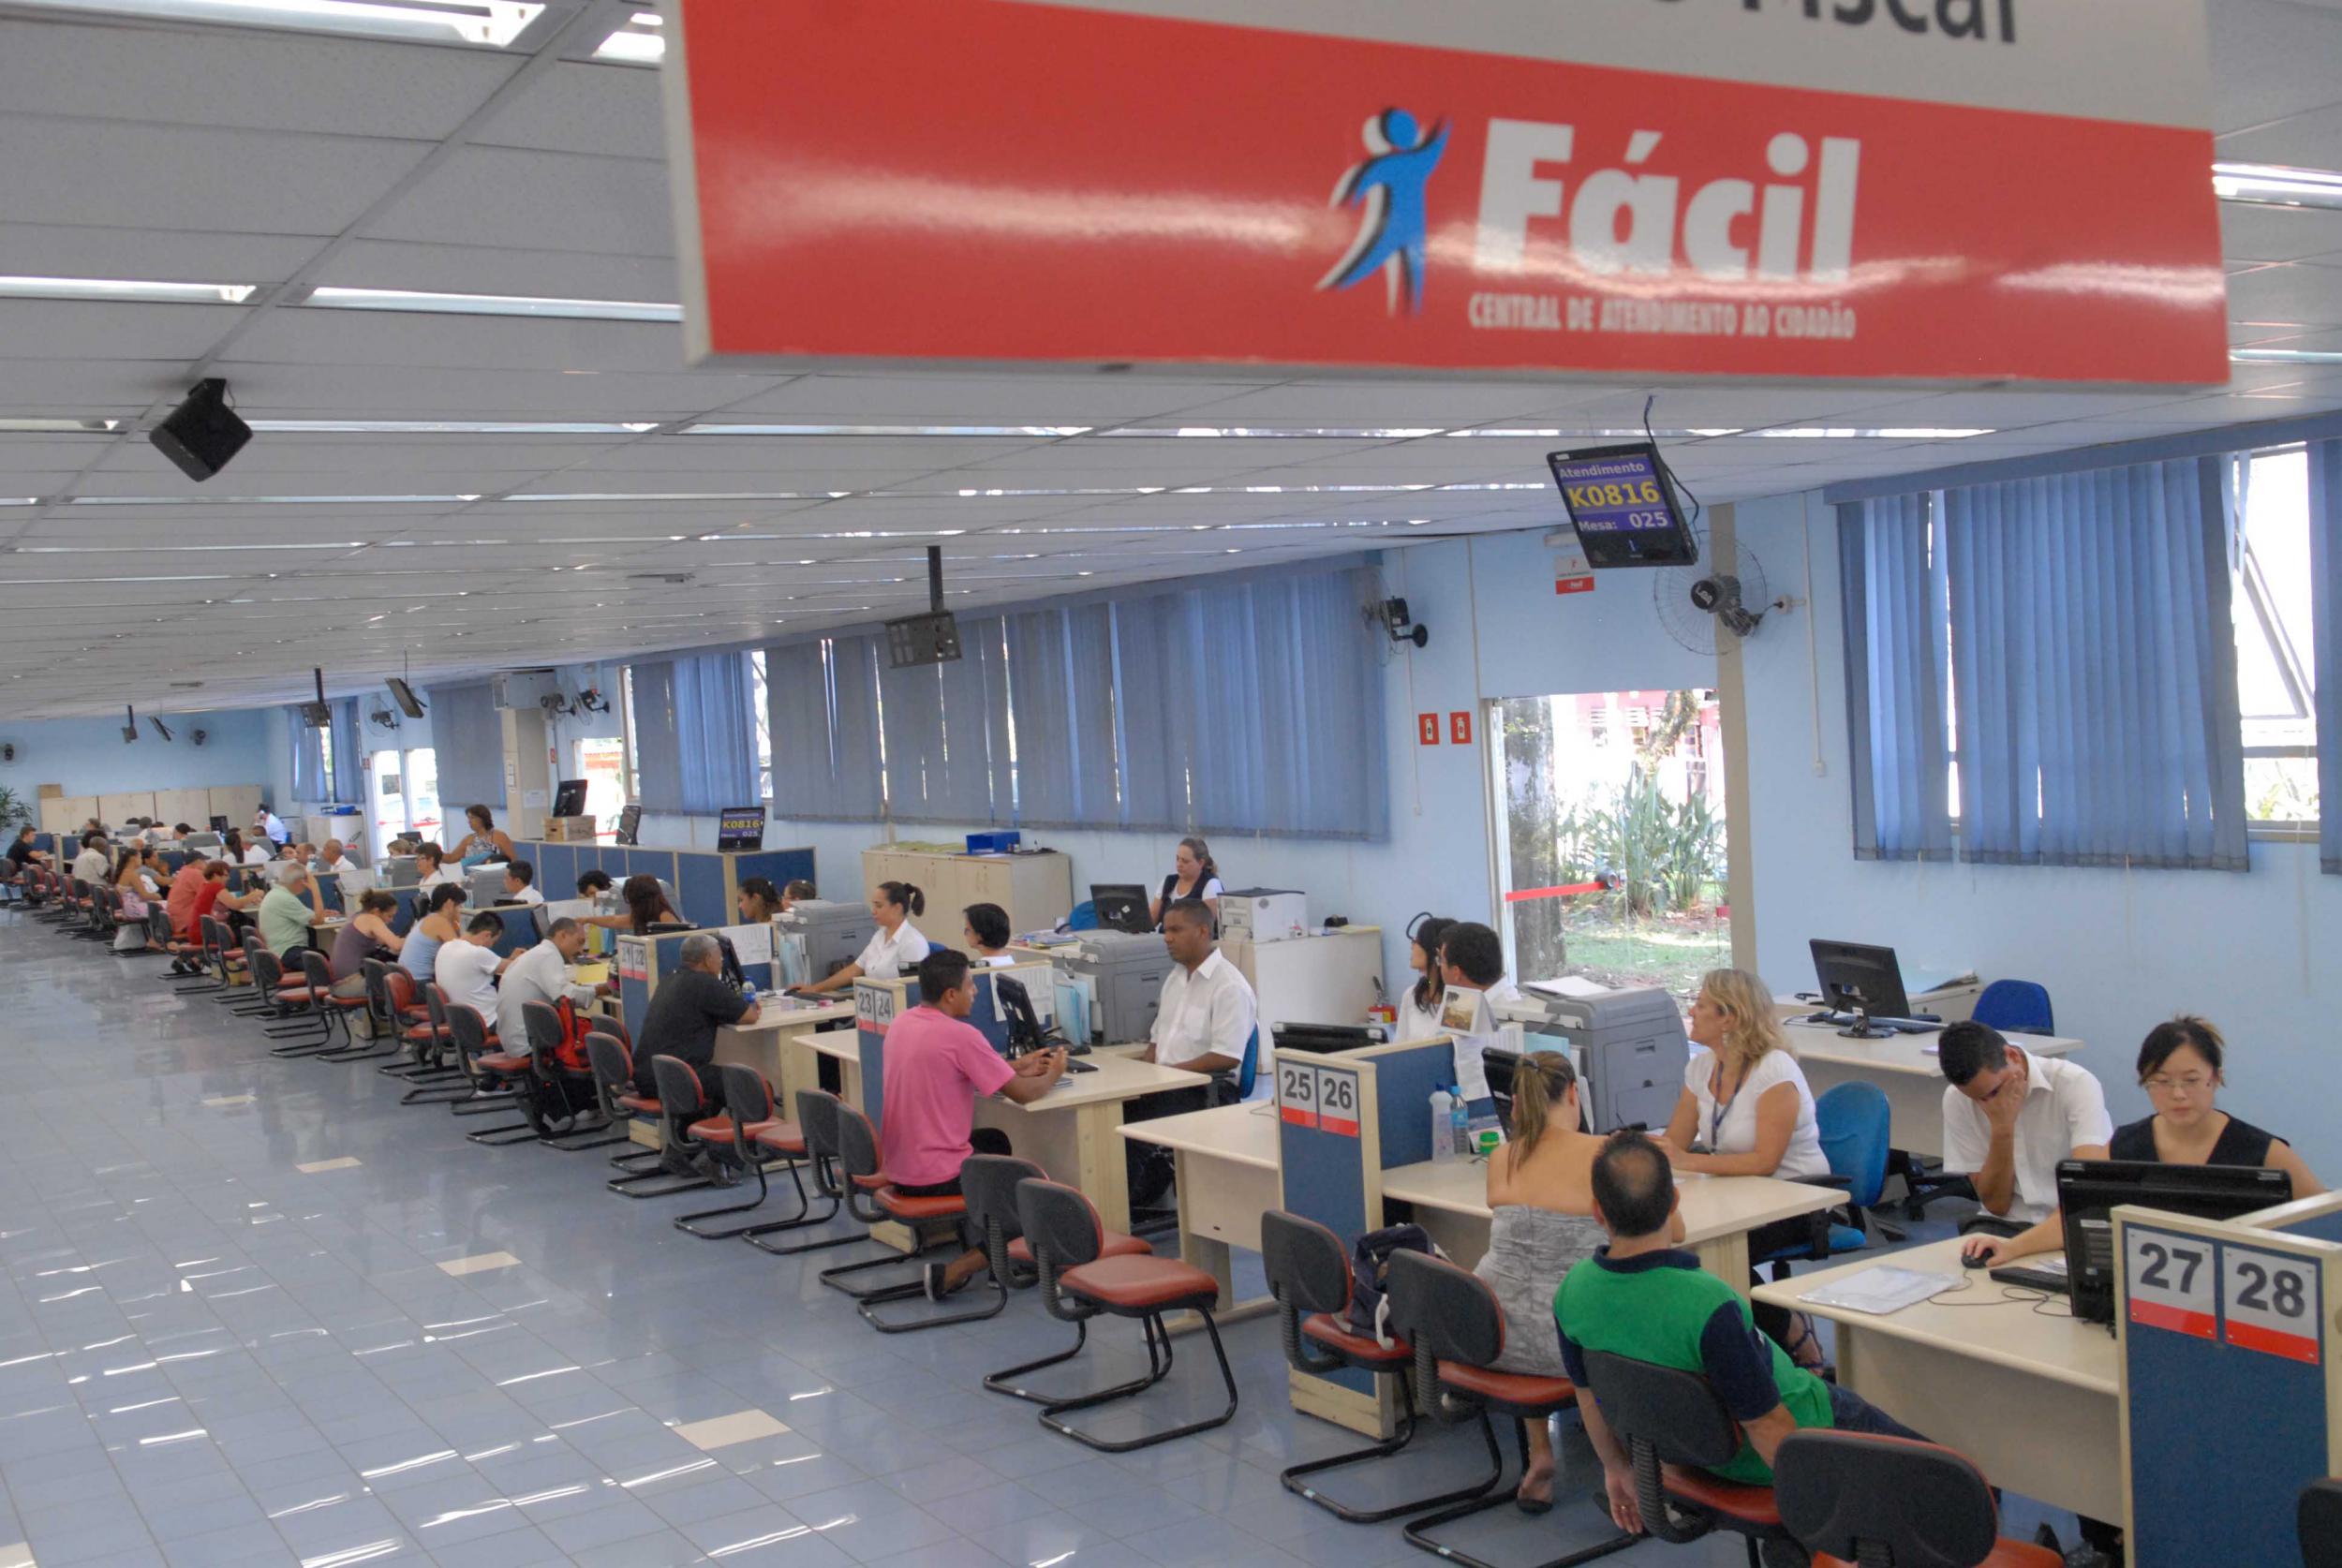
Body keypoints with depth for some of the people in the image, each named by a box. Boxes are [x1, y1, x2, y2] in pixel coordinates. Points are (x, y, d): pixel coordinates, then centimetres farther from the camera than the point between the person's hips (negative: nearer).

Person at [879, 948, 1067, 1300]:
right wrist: (1052, 1074, 7)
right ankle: (951, 1273, 0)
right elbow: (1023, 1094, -15)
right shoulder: (959, 1035, -20)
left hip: (898, 1167, 9)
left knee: (994, 1140, 30)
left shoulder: (901, 1024, 5)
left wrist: (1020, 1066, 19)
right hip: (937, 1176, -9)